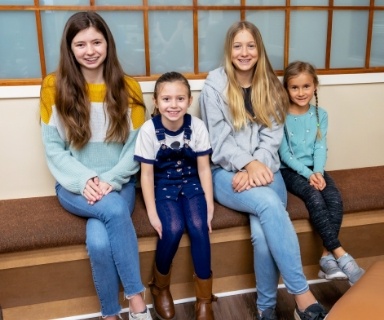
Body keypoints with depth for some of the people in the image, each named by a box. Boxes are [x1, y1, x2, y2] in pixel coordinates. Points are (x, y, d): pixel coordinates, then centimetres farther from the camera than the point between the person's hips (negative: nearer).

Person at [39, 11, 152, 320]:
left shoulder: (128, 88, 1)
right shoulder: (54, 87, -2)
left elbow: (135, 148, -1)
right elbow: (53, 150, -2)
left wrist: (110, 181, -16)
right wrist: (84, 181, -17)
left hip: (118, 184, 1)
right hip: (74, 186, 0)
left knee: (99, 241, -29)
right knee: (114, 210, -32)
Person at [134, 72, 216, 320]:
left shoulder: (197, 126, -10)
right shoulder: (149, 129, -15)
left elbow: (204, 168, -4)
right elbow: (147, 173, -10)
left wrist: (209, 205, -9)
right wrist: (152, 212, -14)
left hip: (191, 184, 2)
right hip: (164, 185, -1)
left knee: (199, 227, -22)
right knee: (173, 229, -25)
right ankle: (160, 288, 5)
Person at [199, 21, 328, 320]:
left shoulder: (271, 86, 11)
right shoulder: (214, 84, 1)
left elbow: (273, 135, 2)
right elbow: (219, 138, -5)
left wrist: (256, 168, -15)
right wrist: (248, 164, -21)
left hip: (265, 169, 3)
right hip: (227, 172, -2)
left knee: (262, 233, -27)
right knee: (270, 204, -34)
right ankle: (302, 295, -25)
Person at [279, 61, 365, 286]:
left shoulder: (321, 115, 6)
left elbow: (320, 148, -1)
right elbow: (284, 153, -10)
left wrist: (318, 172, -19)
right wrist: (307, 174, -20)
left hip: (314, 169, 4)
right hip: (290, 170, -4)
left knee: (335, 199, -23)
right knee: (315, 199, -28)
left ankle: (328, 257, -18)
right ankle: (341, 255, -25)